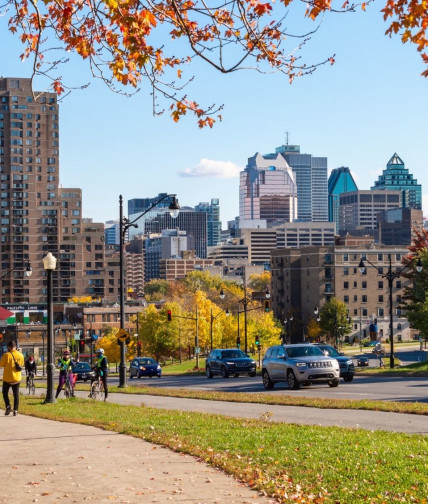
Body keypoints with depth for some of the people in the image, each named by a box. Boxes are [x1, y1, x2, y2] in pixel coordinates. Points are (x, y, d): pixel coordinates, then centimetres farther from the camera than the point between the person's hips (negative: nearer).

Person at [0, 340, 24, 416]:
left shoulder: (6, 355, -15)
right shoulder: (20, 355, -1)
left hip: (7, 378, -3)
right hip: (17, 378, 3)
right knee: (16, 395, 9)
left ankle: (8, 406, -2)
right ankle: (15, 410, 2)